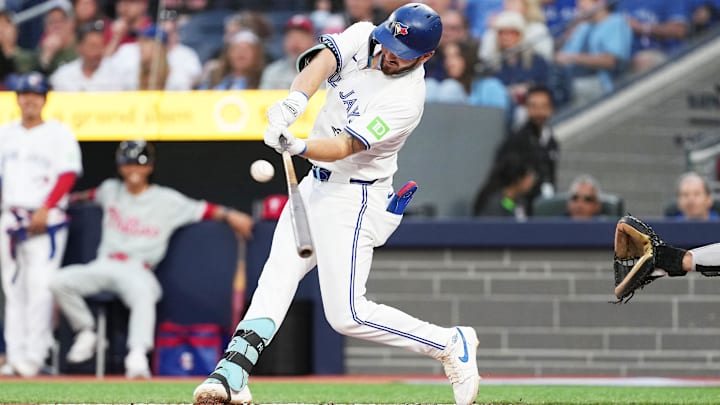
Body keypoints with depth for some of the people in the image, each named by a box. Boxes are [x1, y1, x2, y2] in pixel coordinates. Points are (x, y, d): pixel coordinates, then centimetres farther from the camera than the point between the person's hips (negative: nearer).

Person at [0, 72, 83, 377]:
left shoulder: (59, 134, 1)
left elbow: (68, 174, -8)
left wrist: (45, 209, -18)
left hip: (46, 221, -5)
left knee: (39, 286, -14)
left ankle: (34, 356, -15)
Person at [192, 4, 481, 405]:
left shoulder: (406, 99, -23)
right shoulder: (363, 37, -4)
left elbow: (344, 147, -29)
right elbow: (323, 60, -22)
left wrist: (298, 146, -48)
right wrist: (294, 101, -41)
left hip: (354, 199, -7)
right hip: (316, 185, 7)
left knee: (347, 315, -10)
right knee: (277, 277, -2)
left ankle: (451, 344, 4)